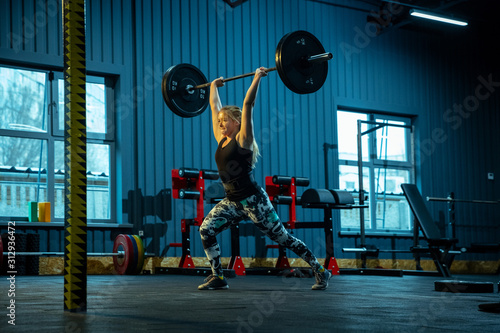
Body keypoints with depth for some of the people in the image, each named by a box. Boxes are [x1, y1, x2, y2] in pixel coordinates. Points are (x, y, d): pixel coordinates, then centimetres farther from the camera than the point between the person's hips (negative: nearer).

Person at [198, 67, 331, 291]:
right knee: (206, 230, -9)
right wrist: (214, 87, 27)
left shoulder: (242, 138, -9)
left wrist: (257, 78, -12)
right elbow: (214, 107, 18)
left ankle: (320, 272, 12)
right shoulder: (221, 139, 8)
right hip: (232, 201, 7)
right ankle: (217, 277, 2)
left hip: (253, 200, -7)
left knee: (282, 238, 0)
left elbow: (248, 104, -15)